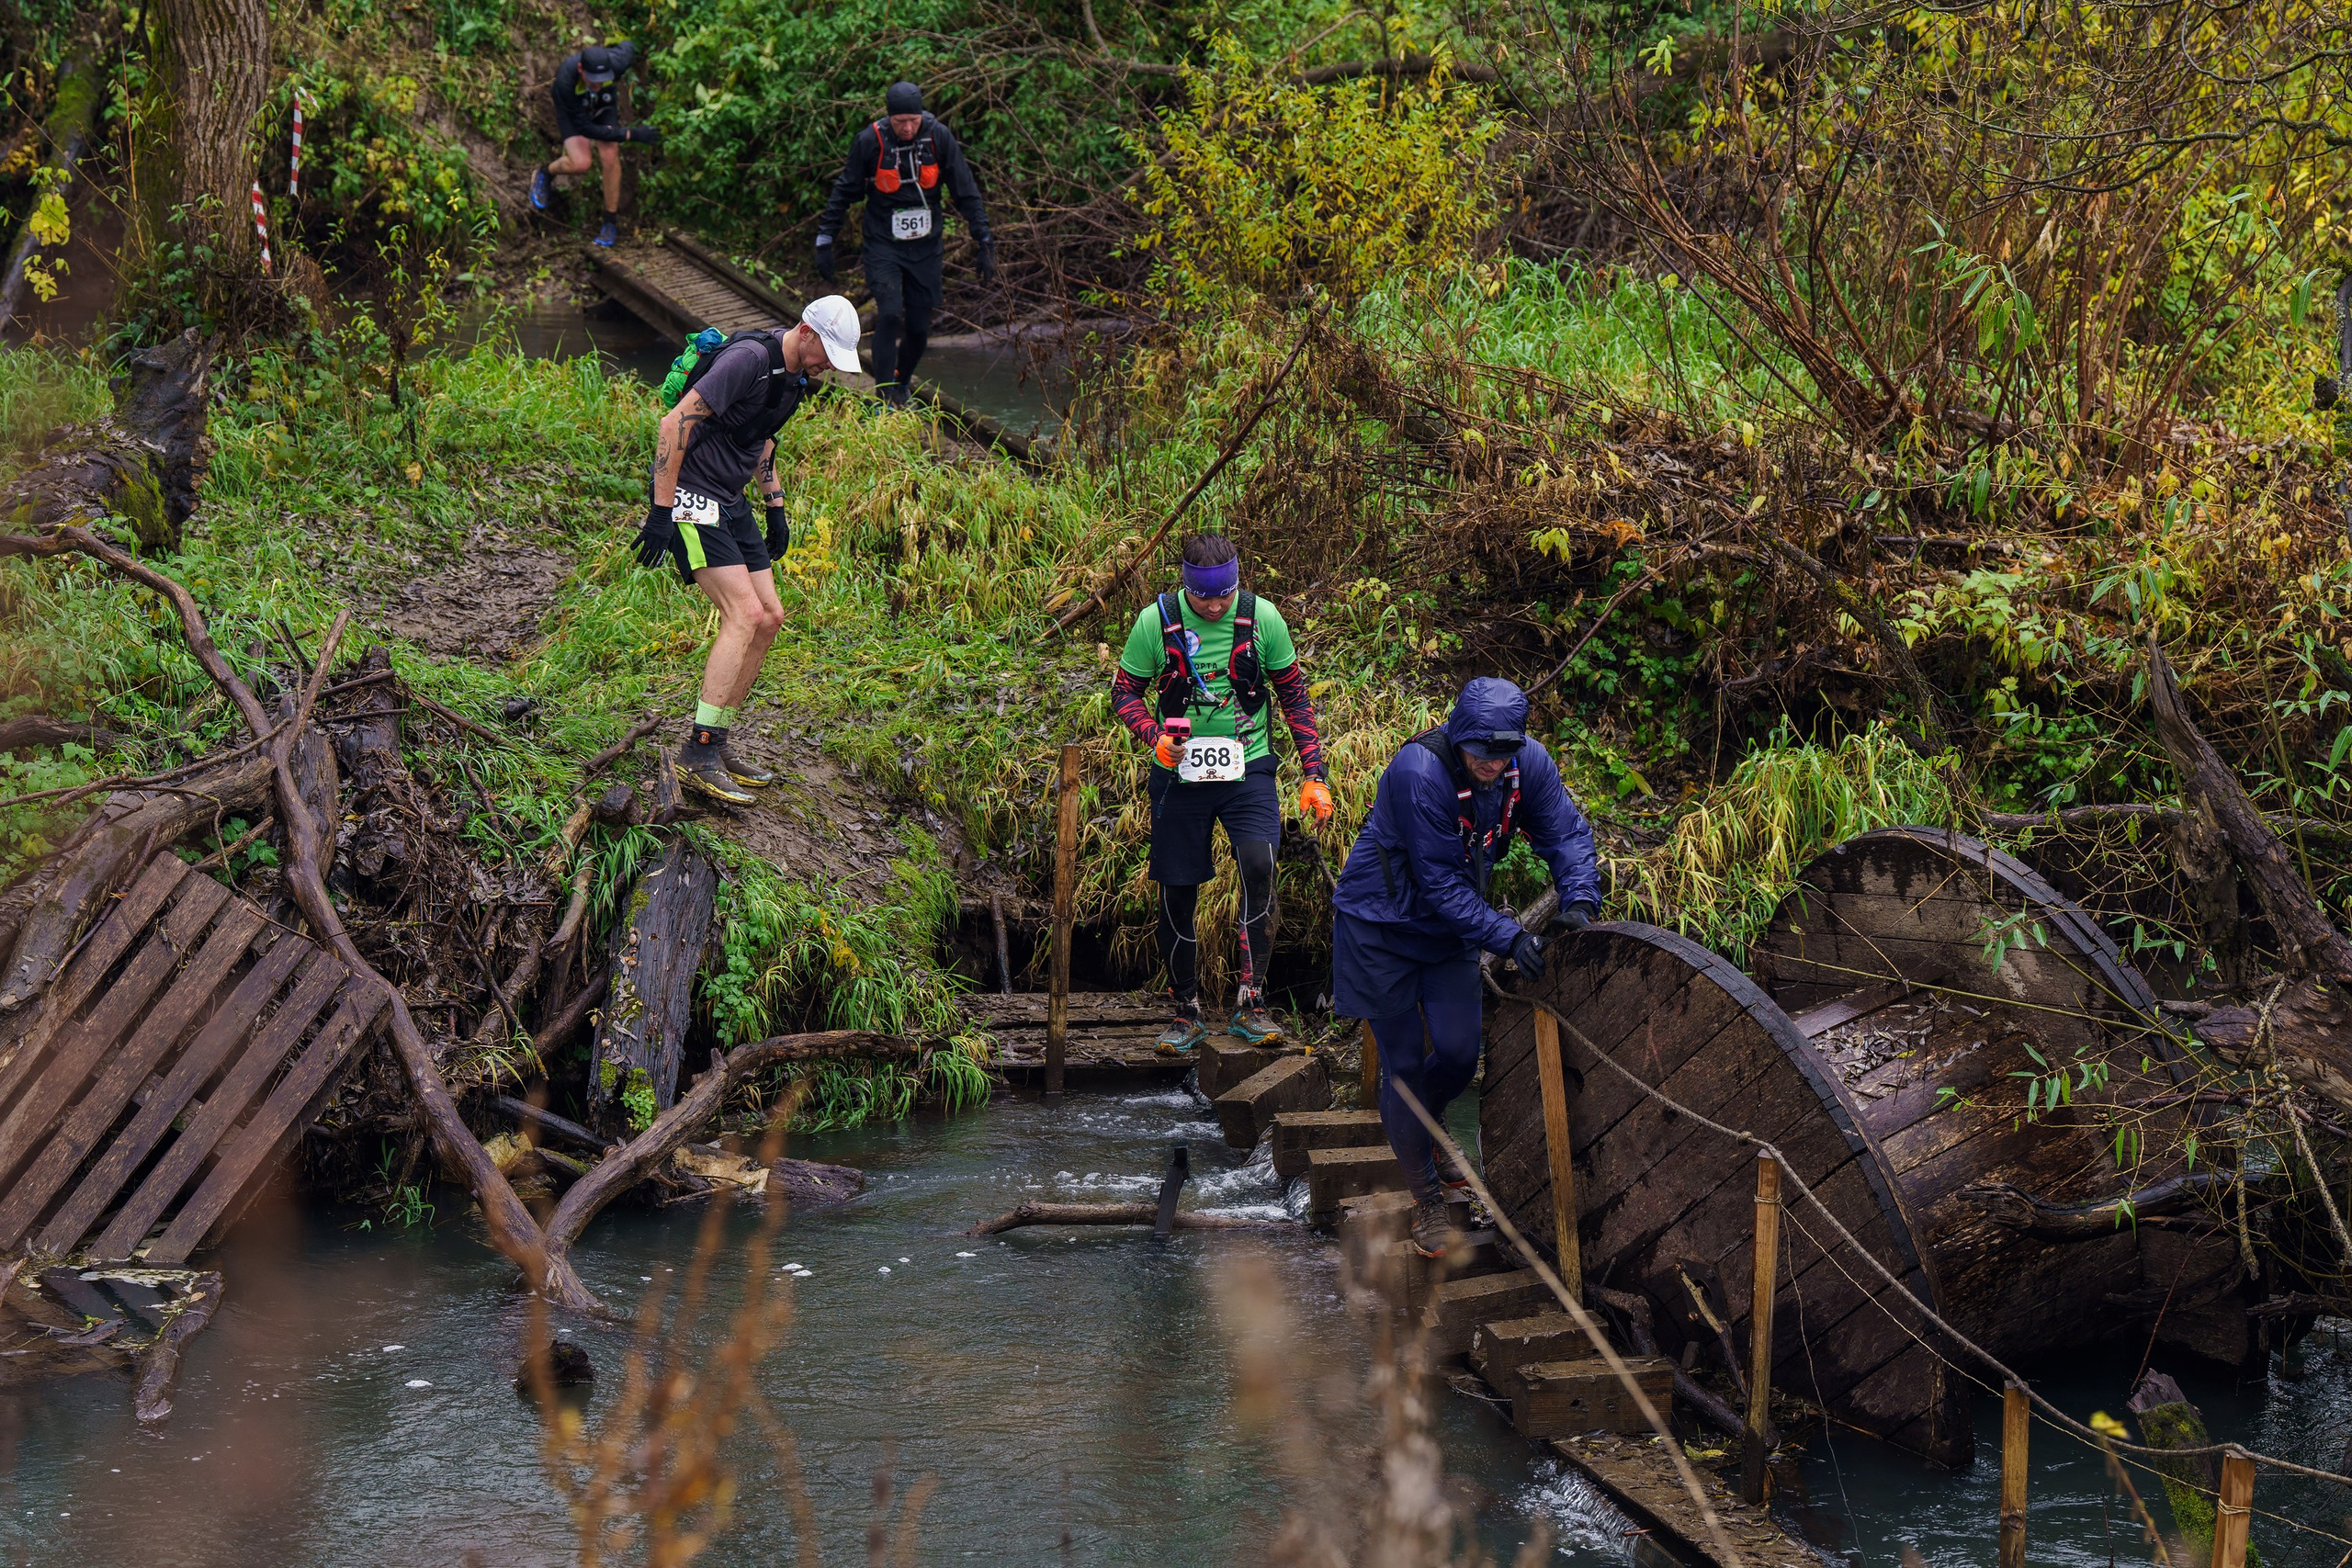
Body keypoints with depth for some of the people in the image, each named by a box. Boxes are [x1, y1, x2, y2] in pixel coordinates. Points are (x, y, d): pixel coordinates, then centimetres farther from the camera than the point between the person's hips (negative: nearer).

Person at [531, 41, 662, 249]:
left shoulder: (615, 62, -39)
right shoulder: (566, 80, -43)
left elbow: (627, 47, -10)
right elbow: (585, 127, -34)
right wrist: (631, 134, -37)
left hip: (604, 106, 2)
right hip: (573, 109, -2)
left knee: (610, 158, -14)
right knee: (580, 164, -21)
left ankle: (611, 222, 4)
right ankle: (545, 175, 14)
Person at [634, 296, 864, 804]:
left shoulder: (794, 375, 9)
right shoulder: (750, 359, -22)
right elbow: (676, 422, -25)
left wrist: (775, 505, 22)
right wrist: (661, 511, -25)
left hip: (730, 503, 10)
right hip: (690, 494, -10)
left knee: (769, 618, 8)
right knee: (744, 615, -18)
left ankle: (714, 743, 15)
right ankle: (698, 757, -19)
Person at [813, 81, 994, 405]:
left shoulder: (939, 137, -8)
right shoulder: (869, 141, -12)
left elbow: (966, 192, 0)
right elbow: (844, 193, 0)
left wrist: (984, 240, -2)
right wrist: (824, 241, -1)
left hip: (925, 246, 2)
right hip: (883, 245, -2)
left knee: (919, 329, 4)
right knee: (890, 314, -22)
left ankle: (902, 385, 29)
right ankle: (885, 396, -16)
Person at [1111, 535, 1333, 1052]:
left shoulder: (1262, 617, -5)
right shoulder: (1156, 621, -8)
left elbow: (1294, 694, 5)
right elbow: (1125, 690, 4)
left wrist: (1314, 775, 1)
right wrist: (1155, 737, -16)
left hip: (1247, 770, -1)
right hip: (1179, 774, 1)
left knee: (1259, 864, -23)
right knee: (1177, 893, 5)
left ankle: (1250, 1004, -15)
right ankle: (1186, 1013, 21)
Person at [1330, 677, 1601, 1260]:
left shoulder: (1529, 764, -15)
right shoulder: (1421, 771, -32)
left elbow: (1566, 833, -8)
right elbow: (1441, 882, -29)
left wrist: (1578, 900, -28)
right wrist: (1509, 938, -33)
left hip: (1451, 928, 5)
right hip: (1382, 924, -5)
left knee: (1459, 1055, 2)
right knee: (1403, 1063, 0)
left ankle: (1428, 1122, 37)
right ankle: (1426, 1197, 14)